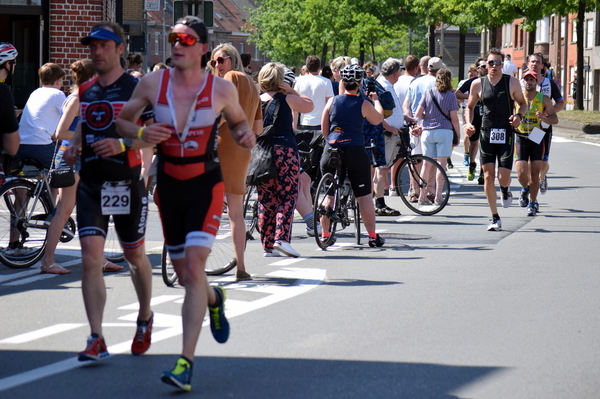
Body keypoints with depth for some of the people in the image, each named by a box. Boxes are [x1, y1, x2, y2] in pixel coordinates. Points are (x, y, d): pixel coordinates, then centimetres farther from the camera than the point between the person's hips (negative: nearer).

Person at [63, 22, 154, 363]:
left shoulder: (136, 88, -7)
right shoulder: (86, 91, 11)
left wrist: (124, 144, -28)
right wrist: (74, 147, 5)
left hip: (126, 184, -4)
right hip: (91, 184, 4)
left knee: (135, 257, 14)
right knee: (91, 259, -10)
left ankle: (145, 318, 40)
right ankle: (97, 339, -11)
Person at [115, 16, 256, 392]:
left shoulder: (222, 89, -7)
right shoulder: (153, 83, -3)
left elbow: (238, 120, 12)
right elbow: (121, 119, 7)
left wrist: (246, 134, -10)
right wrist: (141, 132, -14)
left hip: (207, 185, -3)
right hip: (168, 186, 4)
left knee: (193, 268, -18)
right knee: (184, 273, 14)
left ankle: (186, 362, -19)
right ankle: (214, 300, 52)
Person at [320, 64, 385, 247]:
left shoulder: (332, 101, 3)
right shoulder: (364, 104, -3)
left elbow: (324, 130, 8)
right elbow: (378, 119, 15)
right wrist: (376, 100, 30)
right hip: (355, 150, -2)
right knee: (364, 196, 4)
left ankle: (325, 234, 14)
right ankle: (372, 235, 5)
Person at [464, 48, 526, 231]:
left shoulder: (512, 82, 0)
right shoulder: (478, 84, 3)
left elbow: (522, 103, 12)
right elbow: (470, 106, 15)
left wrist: (519, 115, -9)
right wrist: (468, 123, -2)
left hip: (506, 135, -1)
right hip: (486, 134, 1)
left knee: (503, 178, -7)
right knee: (488, 176, -3)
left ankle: (505, 192, 33)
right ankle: (495, 219, 7)